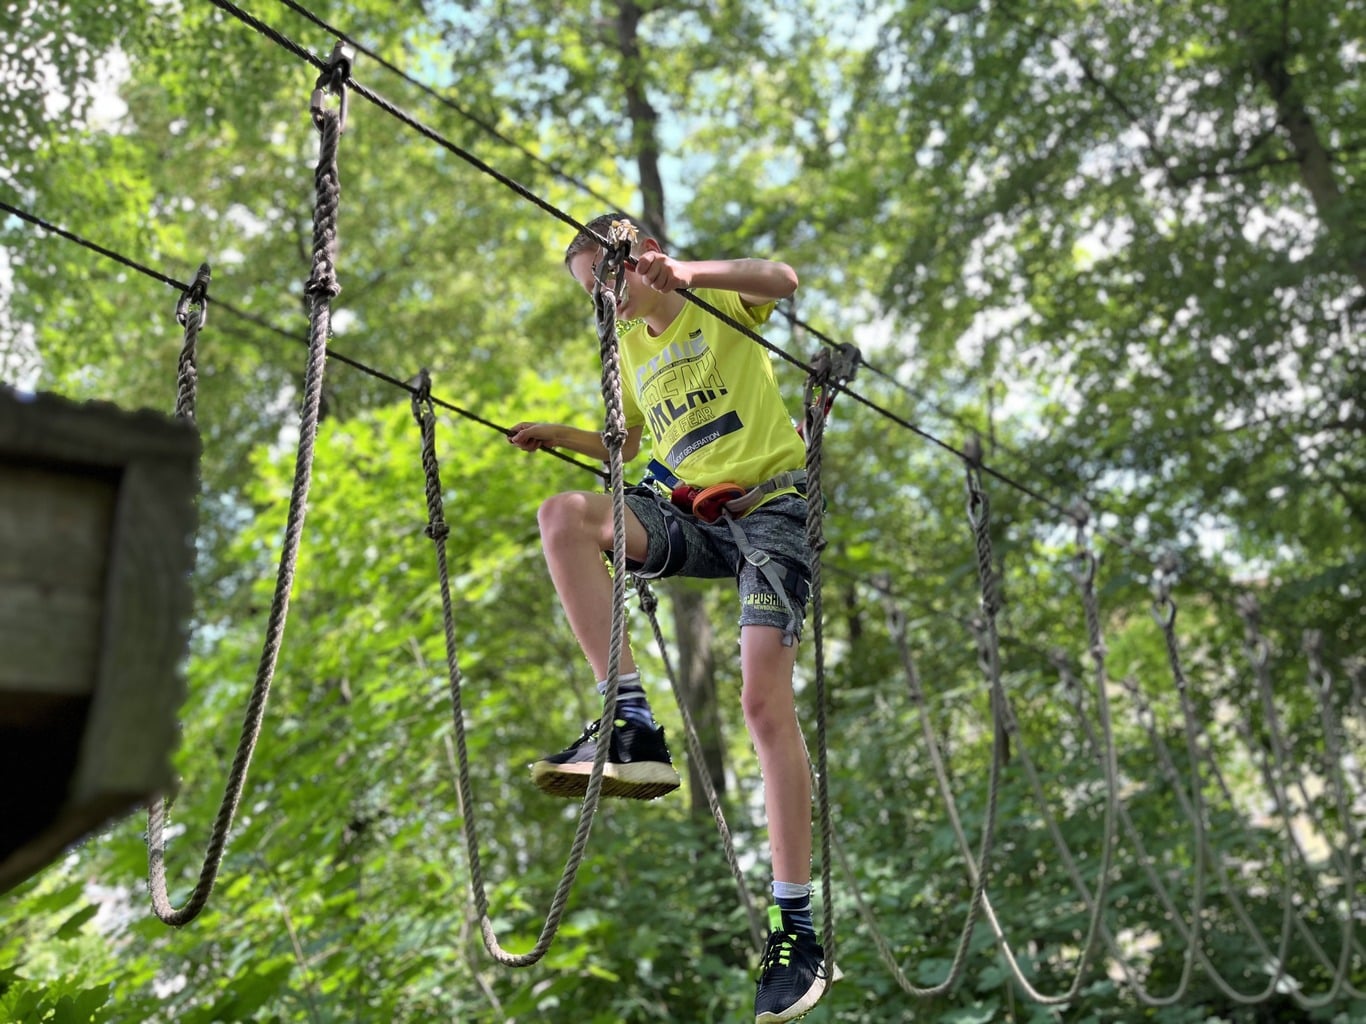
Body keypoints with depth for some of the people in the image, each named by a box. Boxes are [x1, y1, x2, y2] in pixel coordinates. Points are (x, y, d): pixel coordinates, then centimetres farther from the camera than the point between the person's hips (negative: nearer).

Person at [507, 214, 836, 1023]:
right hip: (691, 515, 5)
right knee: (565, 515, -23)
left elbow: (783, 280, -20)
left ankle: (797, 926, -7)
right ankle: (632, 728, -28)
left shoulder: (721, 304, 3)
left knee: (765, 699, -16)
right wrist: (559, 436, 15)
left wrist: (684, 274, -33)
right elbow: (625, 445, 32)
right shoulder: (631, 348, 20)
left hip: (769, 504, -5)